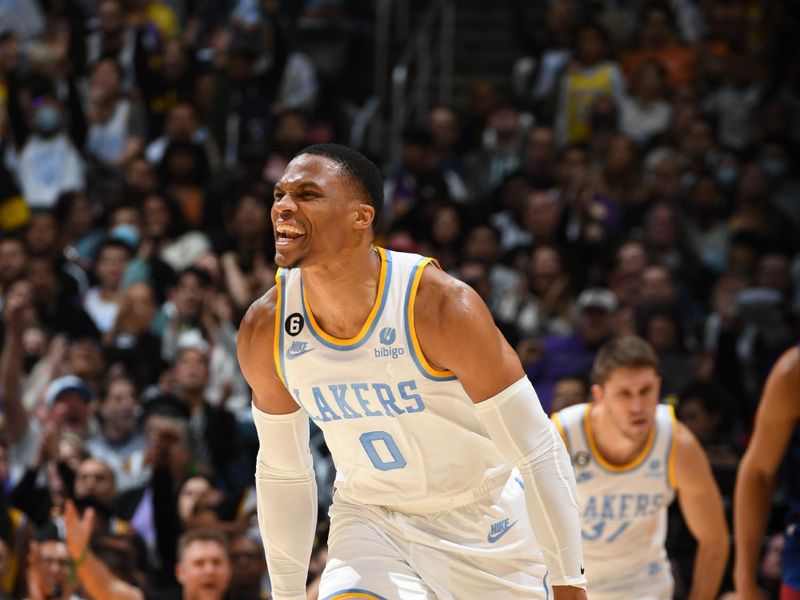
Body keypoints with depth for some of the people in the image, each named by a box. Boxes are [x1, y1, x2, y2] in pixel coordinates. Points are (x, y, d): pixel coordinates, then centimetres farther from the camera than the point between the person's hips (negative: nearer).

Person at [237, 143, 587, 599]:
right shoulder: (265, 330, -12)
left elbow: (538, 451, -20)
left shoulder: (442, 305, -25)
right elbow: (281, 471, 4)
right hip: (371, 522, 2)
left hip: (486, 522, -2)